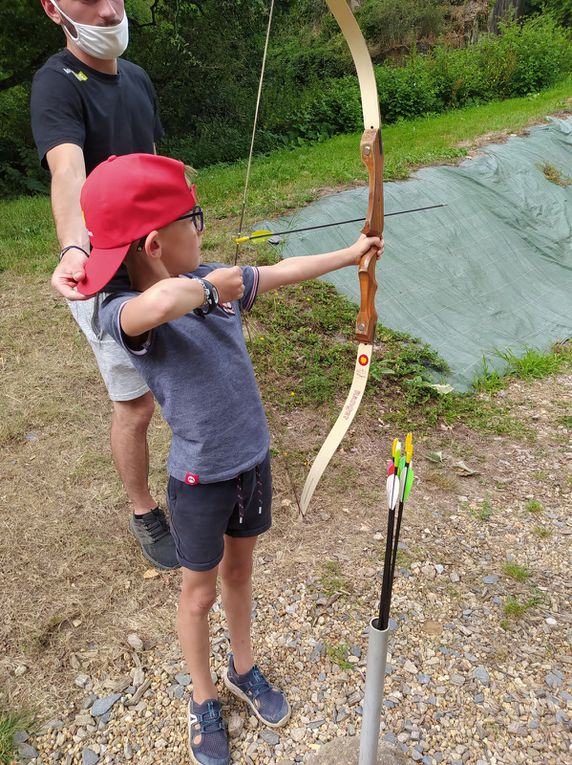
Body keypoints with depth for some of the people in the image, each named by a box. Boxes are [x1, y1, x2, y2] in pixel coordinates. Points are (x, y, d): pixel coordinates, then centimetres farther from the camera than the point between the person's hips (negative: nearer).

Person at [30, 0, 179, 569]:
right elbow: (68, 171, -36)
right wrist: (73, 250, -54)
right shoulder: (58, 83, -16)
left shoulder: (137, 77, 7)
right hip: (106, 279, -7)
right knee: (134, 406, 3)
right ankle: (144, 514, 26)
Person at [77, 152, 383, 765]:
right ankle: (203, 700, 46)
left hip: (252, 459, 5)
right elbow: (162, 303, -51)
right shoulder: (123, 313, -25)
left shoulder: (214, 280, -6)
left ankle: (243, 669, 53)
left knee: (239, 571, 26)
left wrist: (351, 253, 19)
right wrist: (208, 286, -30)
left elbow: (286, 272, 9)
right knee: (199, 593, 18)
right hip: (199, 479, -5)